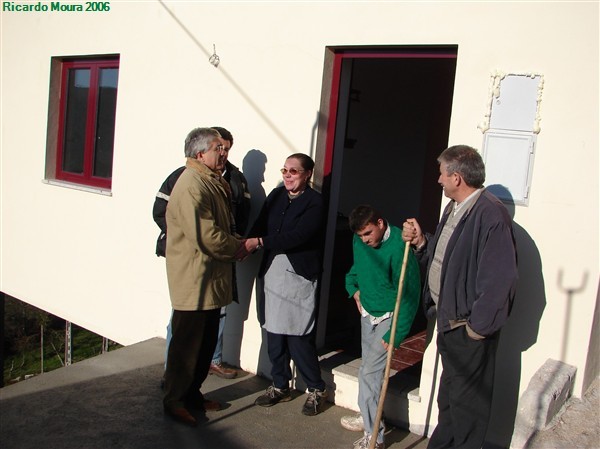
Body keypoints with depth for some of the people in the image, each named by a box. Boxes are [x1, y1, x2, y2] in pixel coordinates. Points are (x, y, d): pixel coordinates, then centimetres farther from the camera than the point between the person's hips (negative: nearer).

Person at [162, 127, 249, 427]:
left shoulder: (213, 182, 13)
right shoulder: (191, 185, -20)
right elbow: (207, 237, -25)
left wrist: (236, 244, 3)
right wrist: (238, 247, -11)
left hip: (212, 279, 10)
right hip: (193, 280, -10)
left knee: (207, 341, 18)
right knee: (187, 342, 3)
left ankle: (192, 393, 33)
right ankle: (174, 400, 18)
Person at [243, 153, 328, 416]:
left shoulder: (315, 202, -7)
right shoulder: (276, 195, 11)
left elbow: (298, 236, -19)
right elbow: (259, 226, 4)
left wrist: (260, 242, -20)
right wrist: (247, 245, -16)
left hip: (299, 276, -6)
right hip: (272, 273, 6)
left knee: (298, 336, -3)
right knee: (274, 333, 12)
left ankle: (316, 389, 17)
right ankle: (280, 386, 29)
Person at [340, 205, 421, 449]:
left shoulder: (399, 248, -26)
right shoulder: (359, 241, -4)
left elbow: (408, 295, -24)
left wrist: (395, 334, -24)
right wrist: (354, 289, 5)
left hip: (389, 317, -7)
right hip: (367, 312, 7)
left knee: (369, 372, -8)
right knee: (369, 368, 16)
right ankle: (368, 416, 34)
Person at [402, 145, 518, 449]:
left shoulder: (491, 215, -23)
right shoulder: (454, 208, 9)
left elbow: (499, 279, -25)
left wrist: (478, 327, -20)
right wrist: (421, 242, -1)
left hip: (469, 327, -10)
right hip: (448, 320, 10)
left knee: (467, 403, 7)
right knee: (448, 398, 24)